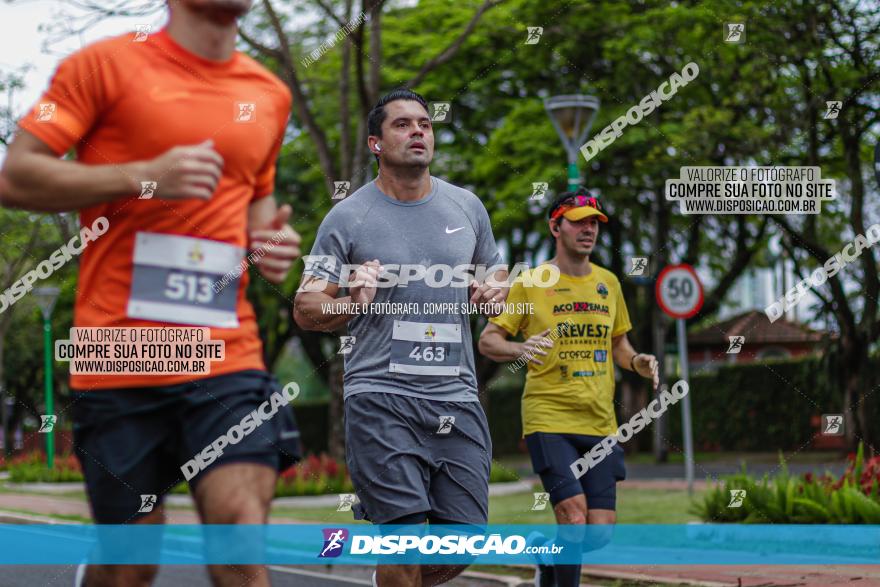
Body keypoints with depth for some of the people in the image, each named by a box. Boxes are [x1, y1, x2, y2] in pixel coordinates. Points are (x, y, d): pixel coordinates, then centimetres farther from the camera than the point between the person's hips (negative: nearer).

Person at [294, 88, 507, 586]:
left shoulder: (467, 207, 12)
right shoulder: (348, 217, 0)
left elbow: (496, 273, 25)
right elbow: (305, 308, 2)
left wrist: (493, 291, 2)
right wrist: (352, 303, -19)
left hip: (457, 396, 4)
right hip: (380, 396, -4)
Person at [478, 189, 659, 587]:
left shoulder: (608, 282, 13)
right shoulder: (531, 283, -2)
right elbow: (487, 341, -2)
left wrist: (637, 361, 2)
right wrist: (520, 349, -23)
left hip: (600, 423, 5)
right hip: (549, 420, -5)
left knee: (600, 530, 1)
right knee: (574, 518, -18)